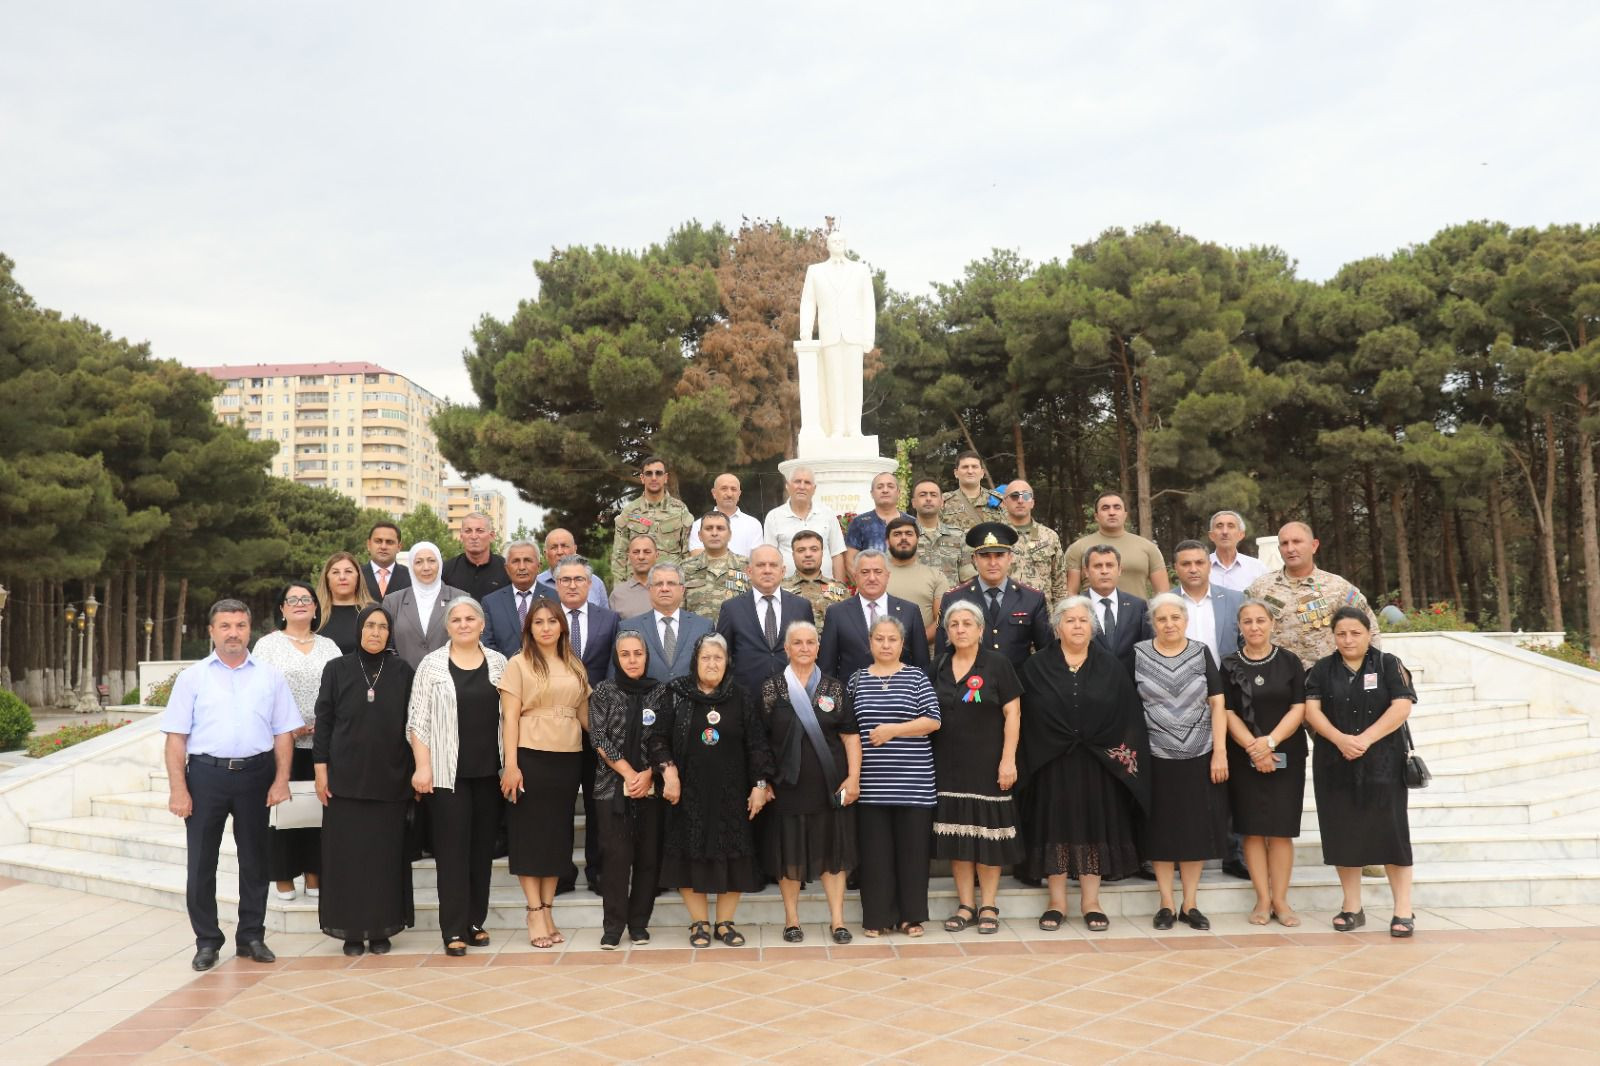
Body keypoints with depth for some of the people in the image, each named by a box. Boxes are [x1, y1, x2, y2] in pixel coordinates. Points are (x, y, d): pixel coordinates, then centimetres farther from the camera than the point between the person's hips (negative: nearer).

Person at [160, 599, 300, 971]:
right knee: (201, 861, 4)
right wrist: (178, 789, -7)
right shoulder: (192, 677, 3)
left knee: (254, 859, 9)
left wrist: (281, 780, -3)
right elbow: (176, 737, 0)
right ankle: (207, 941, 18)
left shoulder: (270, 677, 6)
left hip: (255, 774, 1)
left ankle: (251, 936, 22)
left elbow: (284, 733, 5)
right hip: (205, 775, -1)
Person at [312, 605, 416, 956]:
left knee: (386, 853, 4)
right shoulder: (337, 669, 2)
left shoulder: (402, 672, 4)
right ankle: (351, 929, 13)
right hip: (346, 778, 0)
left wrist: (416, 771, 2)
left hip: (389, 779, 1)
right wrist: (321, 768, -4)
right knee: (347, 853, 3)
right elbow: (323, 721, 2)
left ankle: (381, 928, 14)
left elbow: (411, 724, 6)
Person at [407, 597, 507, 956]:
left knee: (482, 847, 8)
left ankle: (476, 921, 19)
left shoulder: (498, 663, 7)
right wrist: (422, 767, -10)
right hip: (448, 772, -3)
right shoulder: (431, 664, -1)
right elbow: (418, 721, -3)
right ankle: (454, 929, 5)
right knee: (452, 849, 0)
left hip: (488, 772, 3)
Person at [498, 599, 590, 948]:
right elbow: (509, 717, -7)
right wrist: (510, 764, -15)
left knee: (558, 833, 9)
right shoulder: (518, 664, -2)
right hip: (531, 757, -4)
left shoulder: (575, 667, 12)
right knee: (530, 832, 1)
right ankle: (535, 913, 7)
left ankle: (548, 910, 17)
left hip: (568, 759, 5)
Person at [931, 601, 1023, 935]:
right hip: (949, 765, 4)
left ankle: (988, 906, 12)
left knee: (987, 831, 1)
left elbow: (1012, 713, -6)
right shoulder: (938, 667, 7)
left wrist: (1008, 759, -13)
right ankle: (965, 905, 16)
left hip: (986, 763, -4)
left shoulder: (997, 663, -4)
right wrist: (928, 760, 6)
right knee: (956, 832, 6)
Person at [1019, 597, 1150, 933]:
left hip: (1099, 764, 1)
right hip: (1050, 764, -1)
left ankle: (1091, 902, 15)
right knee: (1055, 828, 4)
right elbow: (1025, 718, -2)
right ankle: (1057, 902, 13)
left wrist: (1126, 755, -7)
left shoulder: (1111, 666, 5)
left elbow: (1128, 716, 2)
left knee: (1096, 828, 5)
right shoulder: (1036, 667, 1)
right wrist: (1024, 762, -9)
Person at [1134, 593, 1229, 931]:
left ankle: (1190, 904, 17)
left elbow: (1217, 704, 2)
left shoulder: (1201, 653, 3)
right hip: (1156, 758, -1)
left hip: (1199, 758, 1)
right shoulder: (1138, 655, -1)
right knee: (1160, 830, 4)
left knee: (1196, 828, 5)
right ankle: (1166, 903, 15)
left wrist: (1220, 752, -5)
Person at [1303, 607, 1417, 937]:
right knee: (1343, 834, 6)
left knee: (1390, 833, -2)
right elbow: (1312, 709, -2)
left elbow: (1401, 707, -8)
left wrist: (1365, 739, -17)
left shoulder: (1388, 664, 2)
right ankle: (1352, 908, 16)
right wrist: (1341, 739, -17)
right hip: (1334, 766, 2)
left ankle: (1403, 910, 5)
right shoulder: (1322, 669, 8)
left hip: (1382, 764, -2)